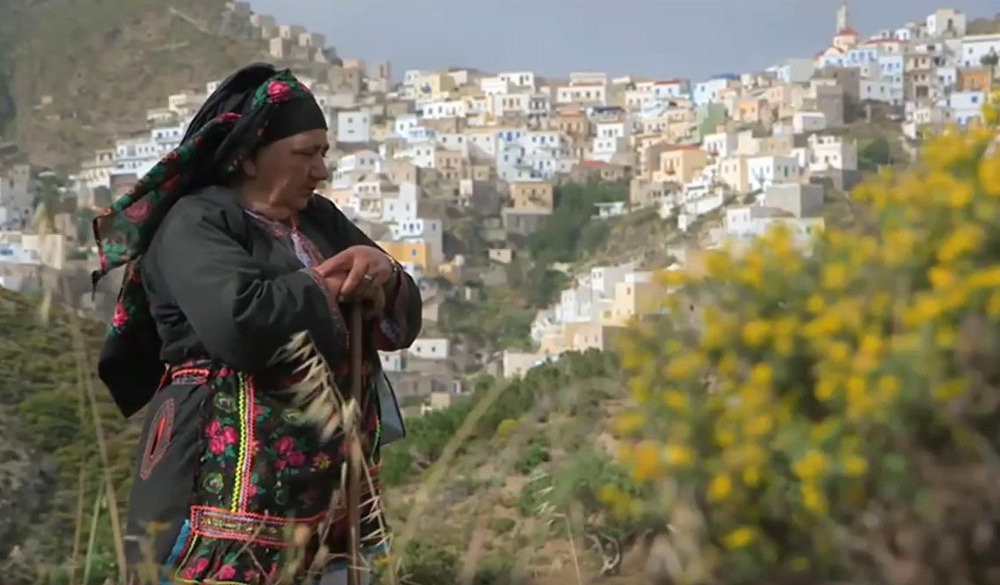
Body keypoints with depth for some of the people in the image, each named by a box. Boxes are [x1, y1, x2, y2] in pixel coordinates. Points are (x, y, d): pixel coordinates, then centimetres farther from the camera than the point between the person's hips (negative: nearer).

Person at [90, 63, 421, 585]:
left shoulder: (321, 222, 16)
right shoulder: (195, 225, -6)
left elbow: (402, 323, 16)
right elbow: (240, 322, -25)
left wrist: (384, 275, -7)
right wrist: (328, 289, -7)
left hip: (323, 487, 7)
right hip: (228, 487, -7)